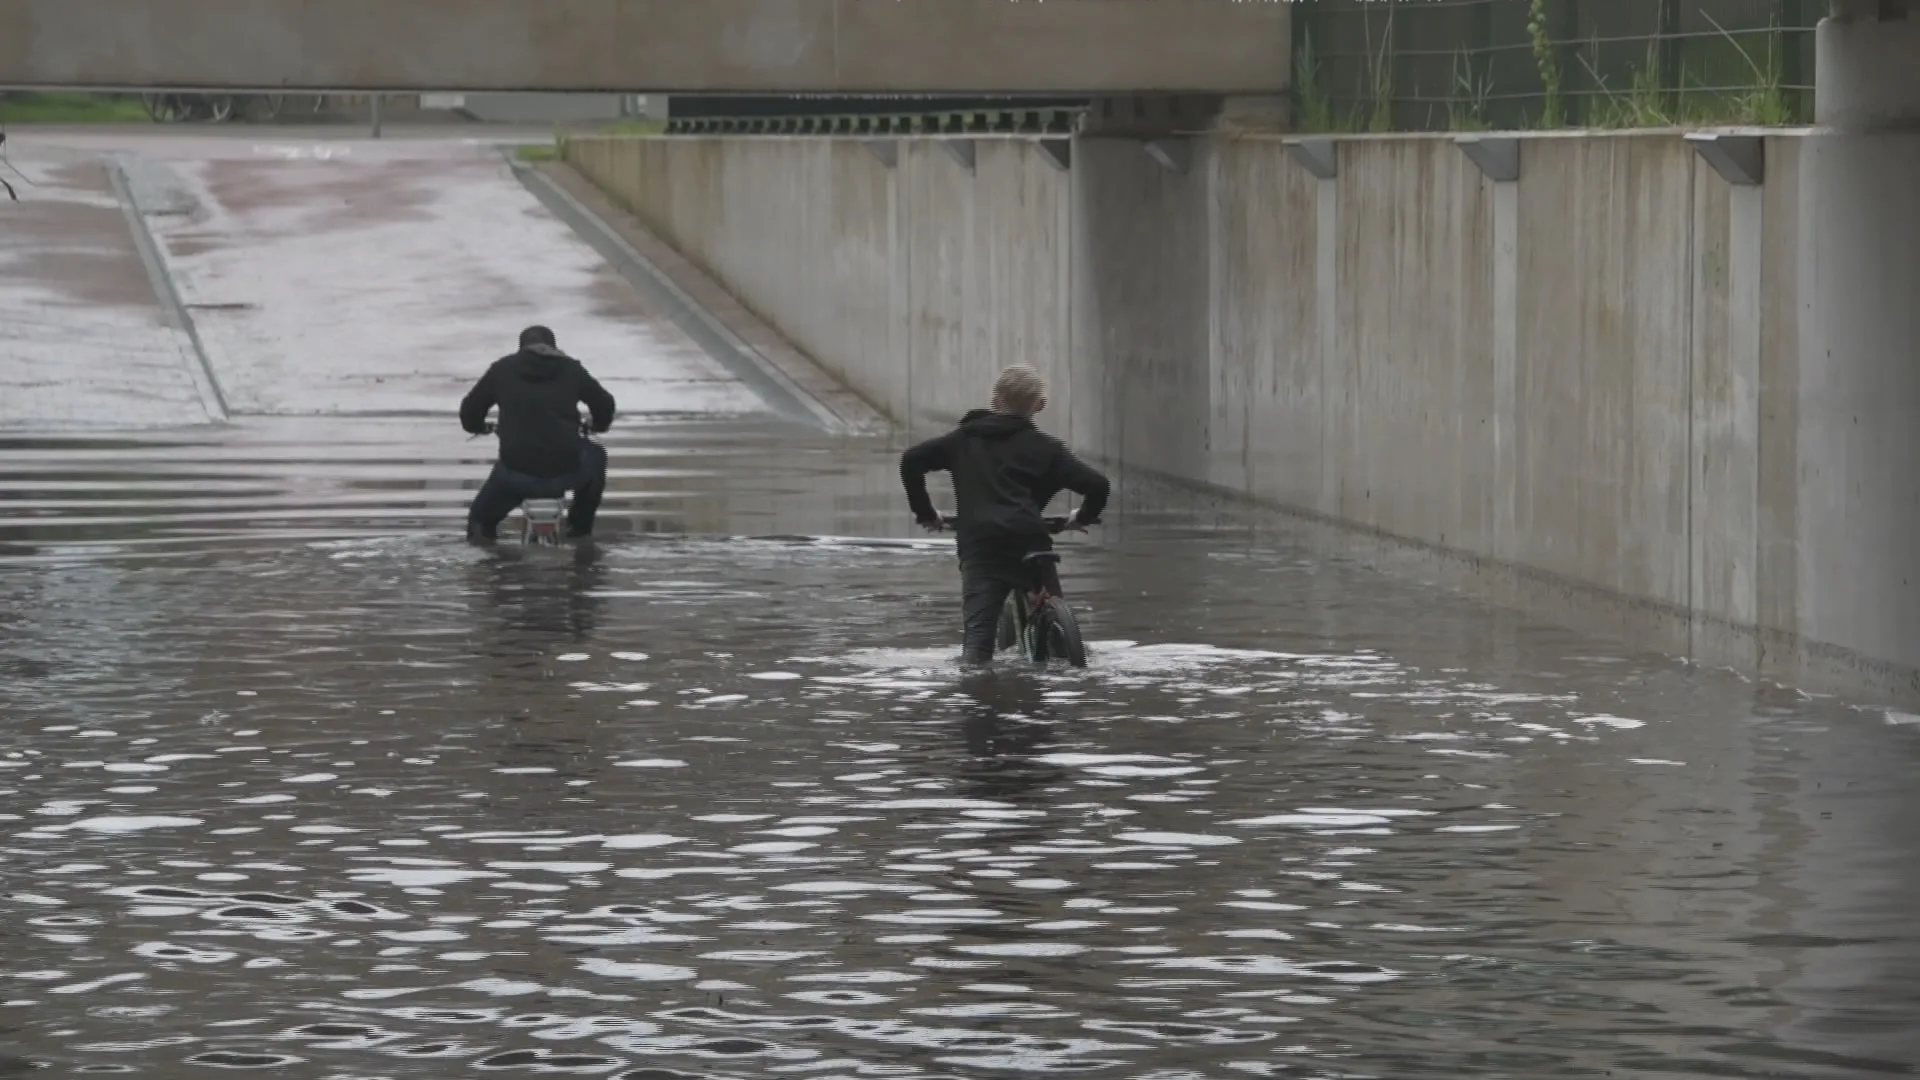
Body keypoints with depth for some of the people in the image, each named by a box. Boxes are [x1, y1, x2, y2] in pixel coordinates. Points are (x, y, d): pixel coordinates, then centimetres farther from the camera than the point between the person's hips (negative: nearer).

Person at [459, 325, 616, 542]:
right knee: (594, 456, 34)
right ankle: (581, 526, 39)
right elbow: (605, 405, 21)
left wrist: (477, 427, 41)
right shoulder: (571, 369, 11)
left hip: (518, 475, 0)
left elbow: (470, 409, 17)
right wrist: (598, 425, 44)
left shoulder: (503, 369, 10)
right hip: (566, 472, 0)